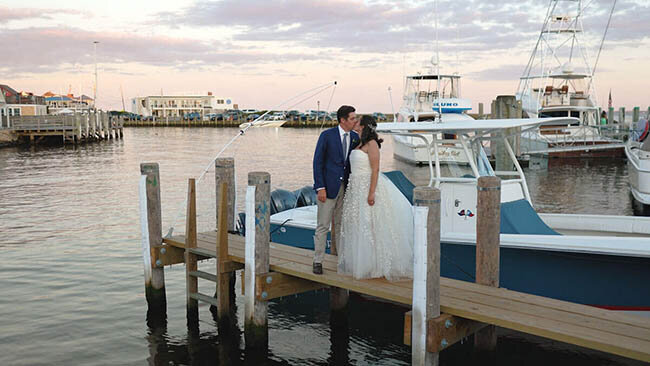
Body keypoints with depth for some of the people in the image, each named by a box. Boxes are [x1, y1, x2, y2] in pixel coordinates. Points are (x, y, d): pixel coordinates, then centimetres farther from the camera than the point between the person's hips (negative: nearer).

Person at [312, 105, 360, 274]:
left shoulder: (355, 137, 6)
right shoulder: (327, 135, -8)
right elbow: (317, 162, -8)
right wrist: (320, 188, -14)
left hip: (346, 187, 5)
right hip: (328, 187, -5)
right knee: (323, 226, 0)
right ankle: (318, 261, 9)